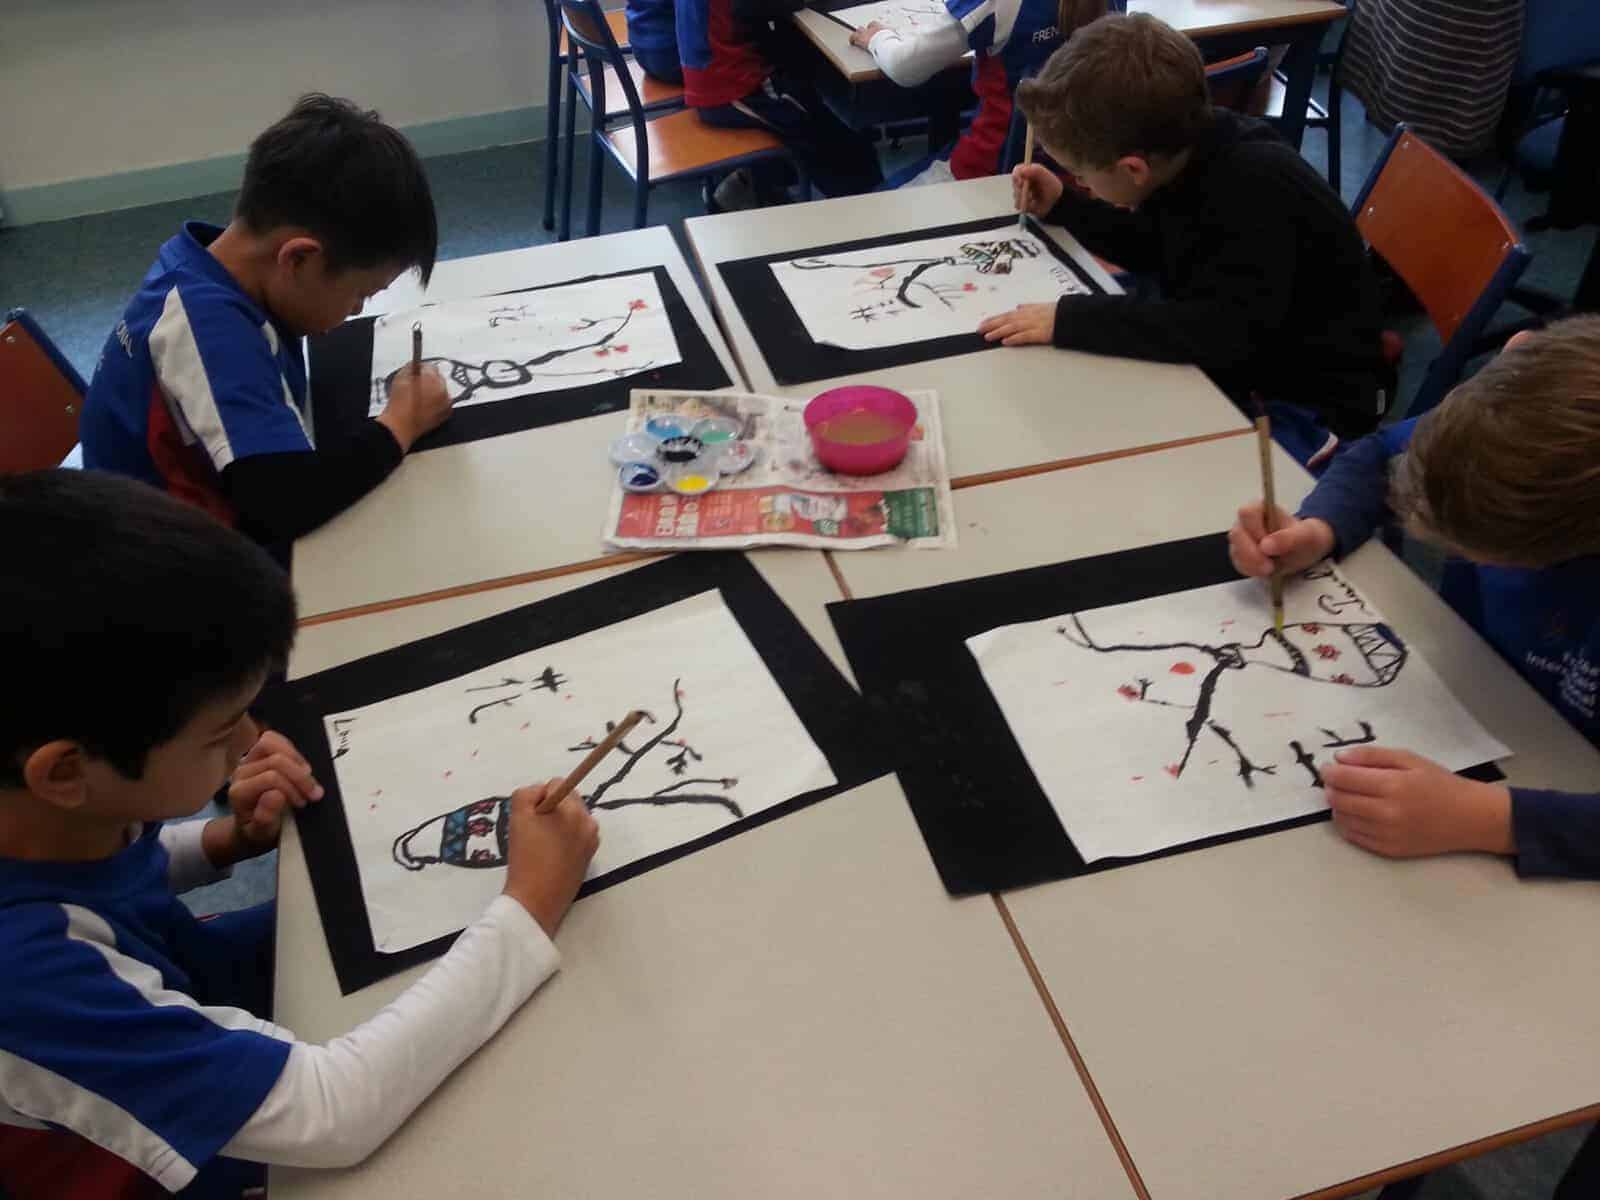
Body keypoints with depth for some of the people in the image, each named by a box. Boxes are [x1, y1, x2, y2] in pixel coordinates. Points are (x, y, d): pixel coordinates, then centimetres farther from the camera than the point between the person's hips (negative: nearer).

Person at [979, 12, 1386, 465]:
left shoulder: (1258, 188, -31)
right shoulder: (1187, 148, -6)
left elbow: (1229, 332, -40)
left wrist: (1070, 319, -38)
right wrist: (1062, 205, 5)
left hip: (1303, 405, -8)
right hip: (1231, 366, 8)